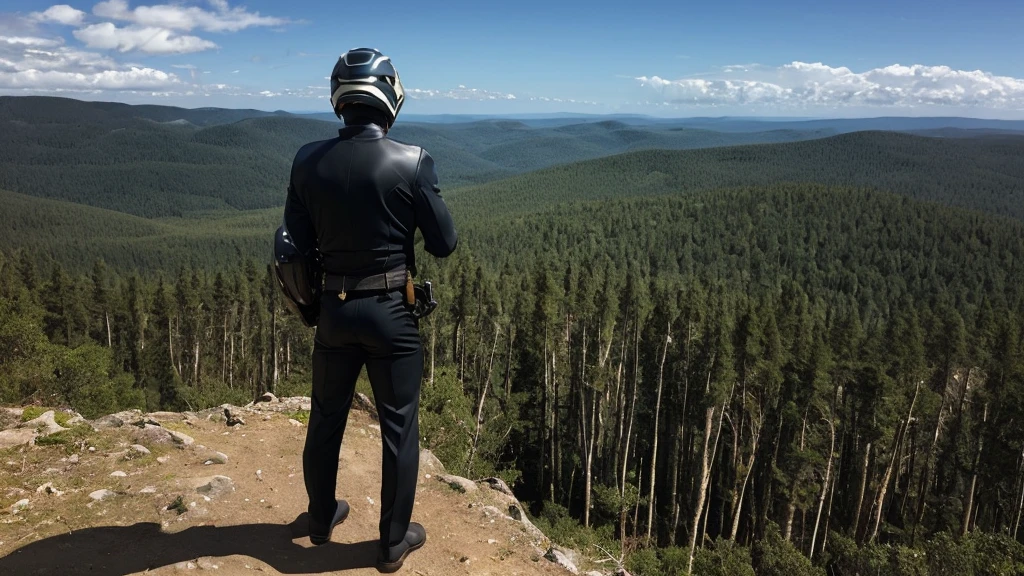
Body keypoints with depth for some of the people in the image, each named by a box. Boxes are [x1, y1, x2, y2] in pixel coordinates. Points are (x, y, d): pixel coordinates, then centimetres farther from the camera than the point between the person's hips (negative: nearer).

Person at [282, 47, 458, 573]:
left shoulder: (308, 161, -5)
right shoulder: (411, 162, -15)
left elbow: (298, 241, 1)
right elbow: (445, 244, -9)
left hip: (334, 308, 4)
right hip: (391, 311, -3)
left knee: (326, 418, 21)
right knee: (399, 426, 11)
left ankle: (322, 519, 41)